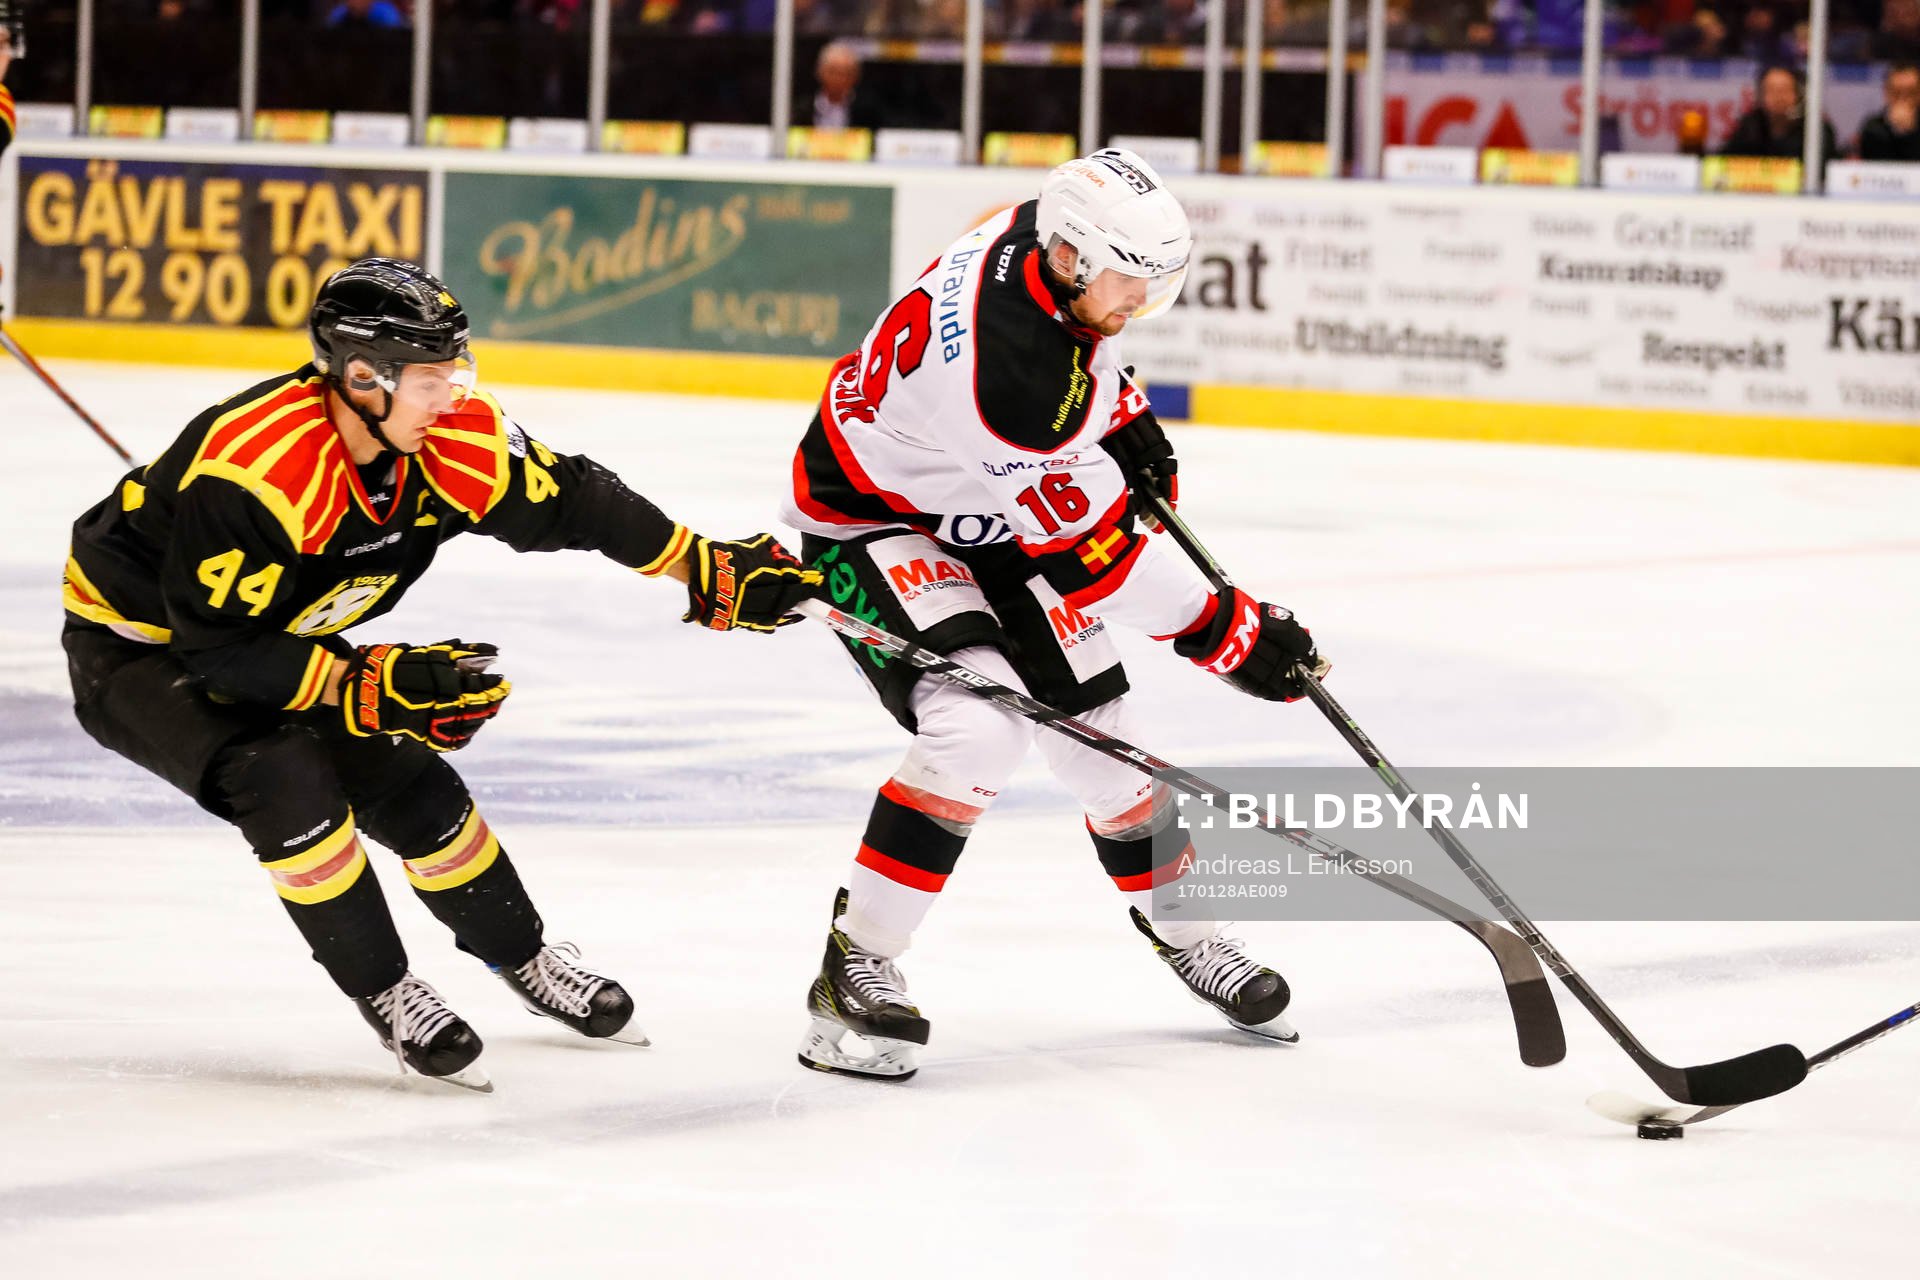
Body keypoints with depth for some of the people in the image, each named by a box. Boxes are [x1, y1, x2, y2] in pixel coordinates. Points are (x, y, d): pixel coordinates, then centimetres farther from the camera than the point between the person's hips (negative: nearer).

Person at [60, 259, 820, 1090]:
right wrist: (367, 686, -34)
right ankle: (384, 994, -10)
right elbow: (221, 649, -33)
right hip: (139, 645, -7)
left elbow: (571, 502, -3)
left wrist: (710, 572, -4)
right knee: (287, 781, -28)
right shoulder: (256, 469, -38)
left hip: (280, 638, 7)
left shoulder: (453, 439, -17)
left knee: (413, 785, 4)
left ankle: (523, 960, 29)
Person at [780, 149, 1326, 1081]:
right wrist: (1229, 634, -23)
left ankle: (1181, 931, 31)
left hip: (988, 516, 8)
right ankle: (853, 971, -18)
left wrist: (1124, 413, 9)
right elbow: (1094, 554, -30)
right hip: (868, 520, -8)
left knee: (1098, 733, 9)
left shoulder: (1053, 236, -16)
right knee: (979, 728, -28)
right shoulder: (1008, 374, -40)